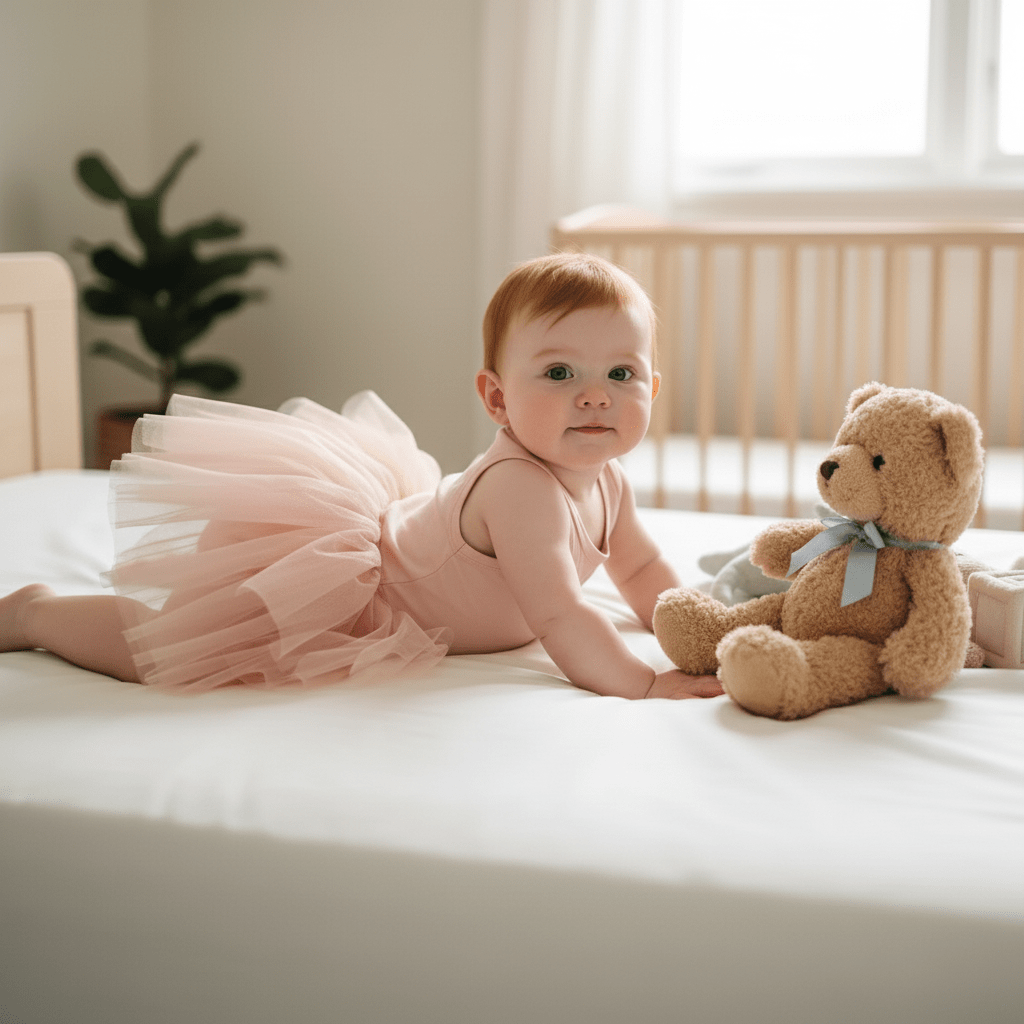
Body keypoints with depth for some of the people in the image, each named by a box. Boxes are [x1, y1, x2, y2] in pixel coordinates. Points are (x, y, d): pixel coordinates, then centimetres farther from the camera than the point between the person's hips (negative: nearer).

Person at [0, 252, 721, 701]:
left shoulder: (606, 483, -3)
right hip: (338, 570, -10)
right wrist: (642, 683, -35)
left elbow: (643, 569, 16)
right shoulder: (520, 487, -33)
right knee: (169, 649, -9)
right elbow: (558, 617, -38)